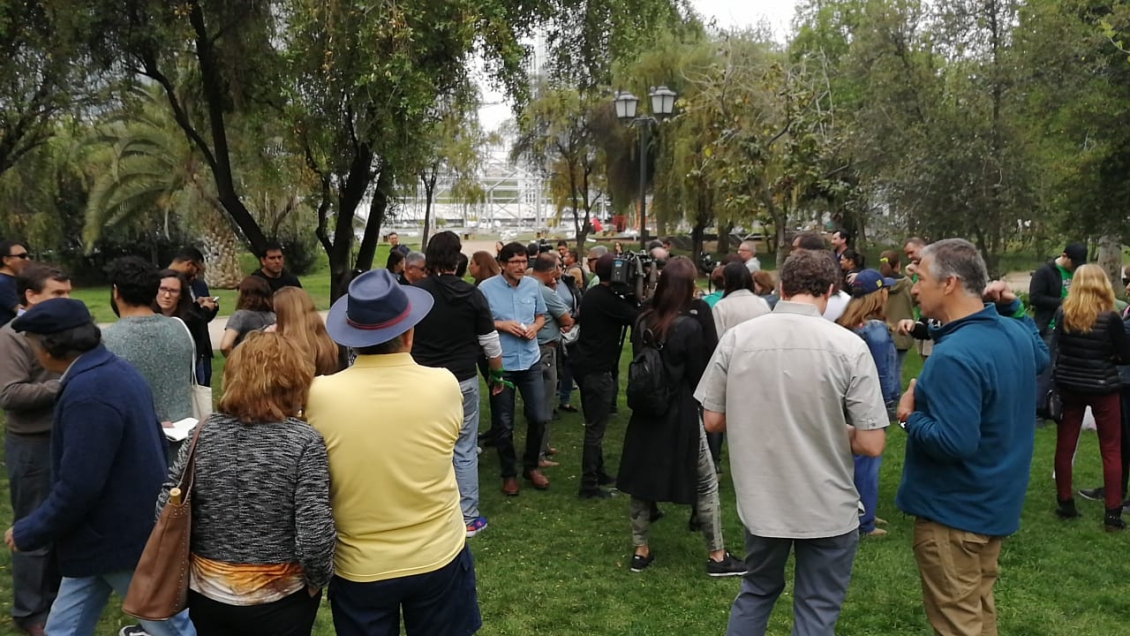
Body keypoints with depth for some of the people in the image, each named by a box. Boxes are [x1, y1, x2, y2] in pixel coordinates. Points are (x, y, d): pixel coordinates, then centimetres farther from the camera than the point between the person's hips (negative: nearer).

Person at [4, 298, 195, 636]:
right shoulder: (118, 370, 4)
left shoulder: (88, 393, -29)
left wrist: (27, 532, -12)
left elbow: (77, 487, -28)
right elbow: (154, 443, 13)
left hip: (123, 537, -10)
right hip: (129, 524, 10)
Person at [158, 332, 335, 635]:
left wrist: (186, 568, 9)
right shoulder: (304, 442, -18)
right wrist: (318, 582, -4)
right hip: (280, 600, -3)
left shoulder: (204, 433, -6)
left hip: (208, 594, 3)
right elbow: (314, 537, -22)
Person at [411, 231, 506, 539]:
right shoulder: (472, 294, -6)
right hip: (462, 381, -1)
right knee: (464, 451, 7)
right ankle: (468, 518, 13)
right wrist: (497, 374, 14)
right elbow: (490, 342, -1)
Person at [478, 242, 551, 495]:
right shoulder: (486, 288, -10)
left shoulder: (533, 285, 2)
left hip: (530, 361, 4)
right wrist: (500, 325, -18)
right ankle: (509, 474, 25)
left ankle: (531, 466, 29)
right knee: (504, 424, 7)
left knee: (539, 418, 7)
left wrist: (535, 327, -7)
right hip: (500, 364, -3)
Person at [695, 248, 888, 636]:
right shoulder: (848, 346, -14)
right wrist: (834, 429, 6)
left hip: (760, 501, 3)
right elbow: (871, 444, -13)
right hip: (828, 509, -2)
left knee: (756, 592, 25)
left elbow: (712, 421, 0)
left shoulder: (736, 338, -7)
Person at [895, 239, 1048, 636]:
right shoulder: (1015, 334, 0)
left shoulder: (954, 356, -29)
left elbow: (954, 443, -33)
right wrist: (1012, 307, 15)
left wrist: (910, 416, -16)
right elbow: (1040, 357, 26)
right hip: (994, 502, 9)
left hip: (954, 511, -9)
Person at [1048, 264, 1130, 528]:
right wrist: (1107, 358, 10)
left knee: (1065, 446, 12)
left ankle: (1065, 504, 20)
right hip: (1102, 390, -3)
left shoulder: (1062, 314, -7)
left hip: (1068, 386, 3)